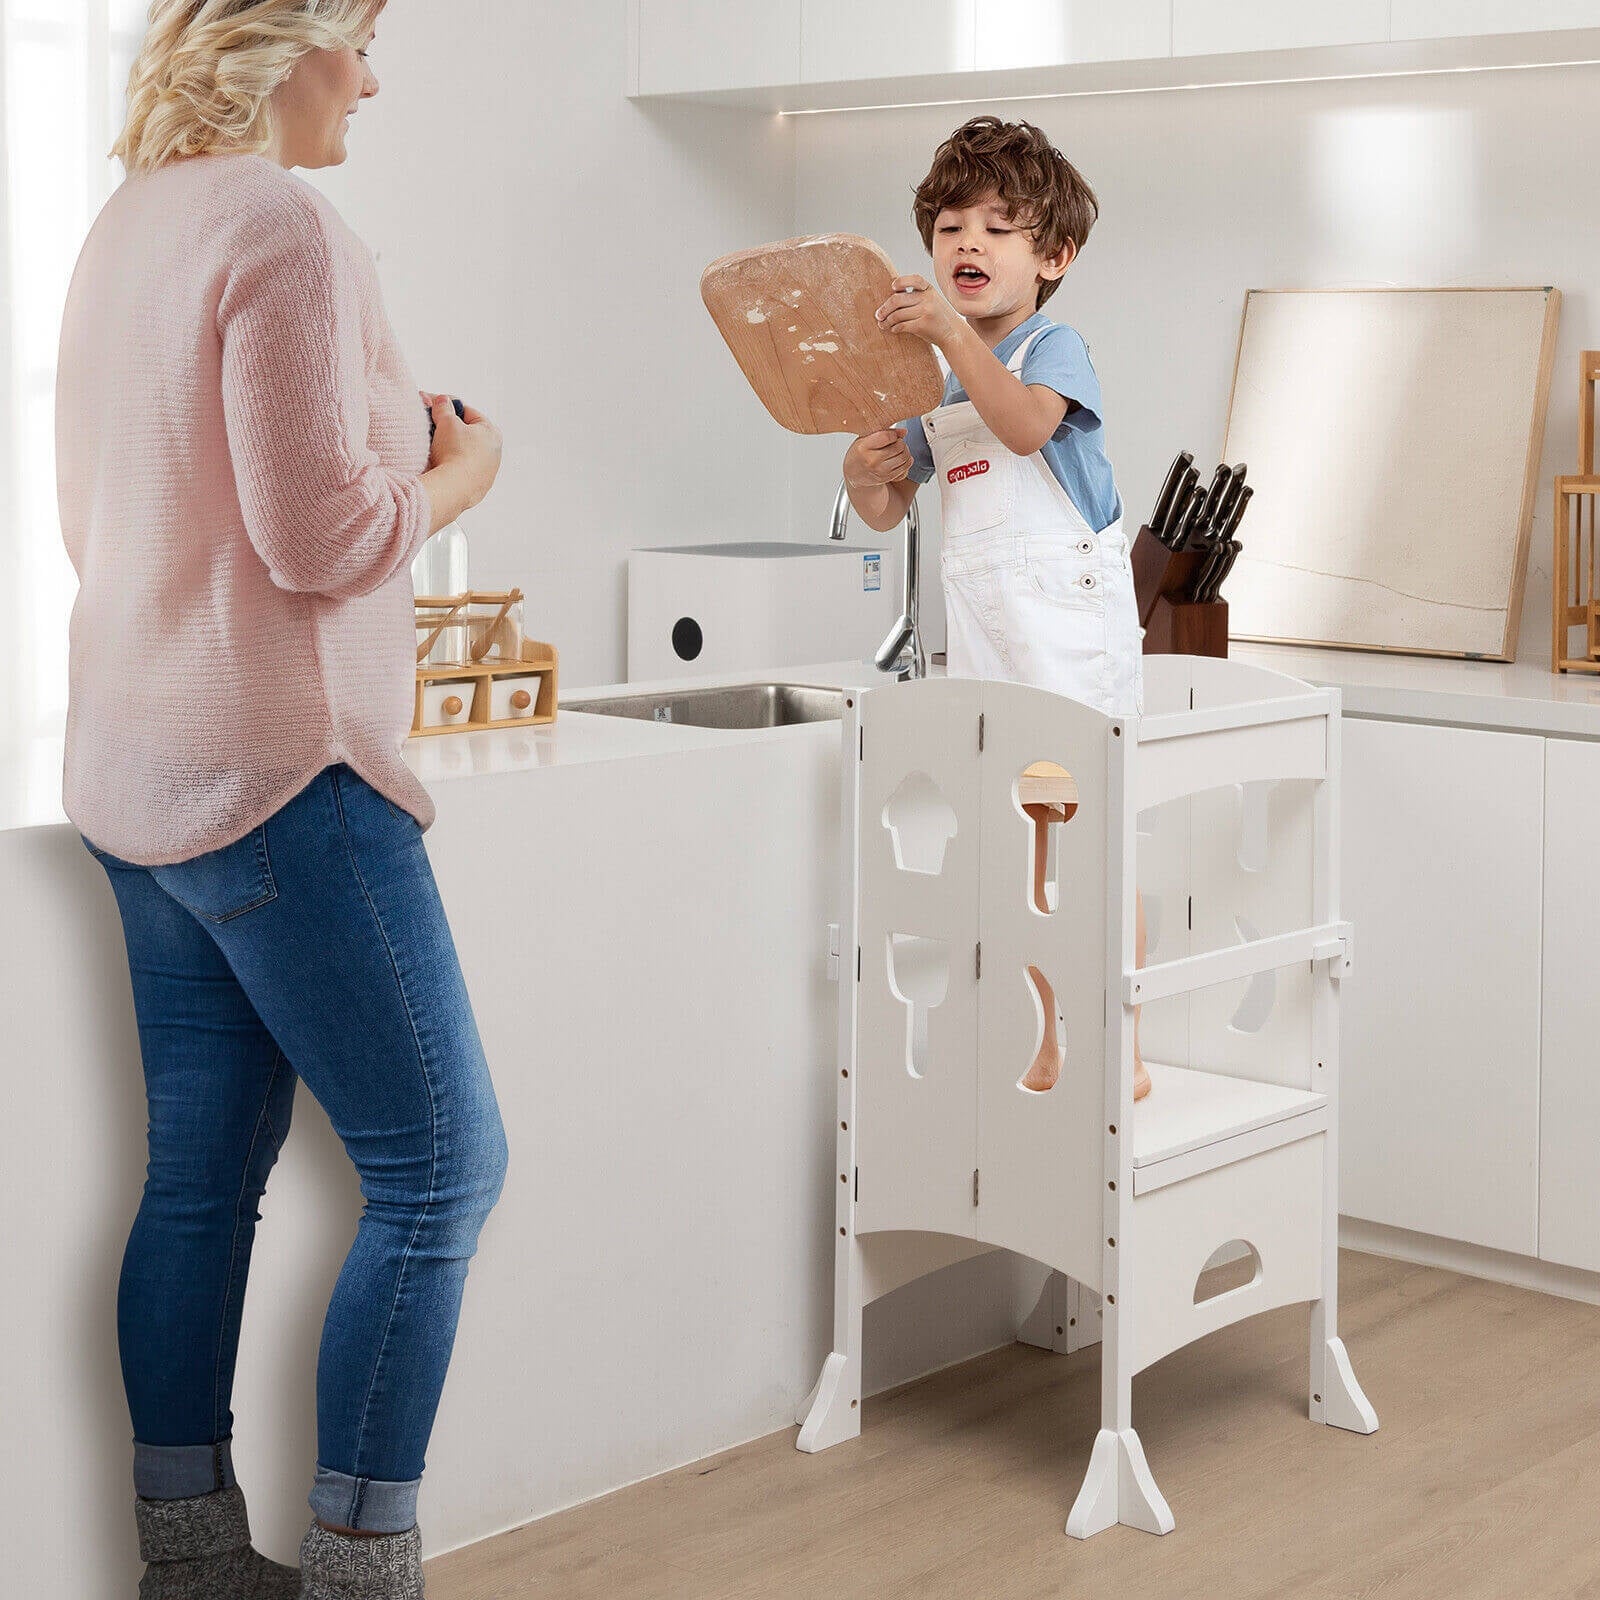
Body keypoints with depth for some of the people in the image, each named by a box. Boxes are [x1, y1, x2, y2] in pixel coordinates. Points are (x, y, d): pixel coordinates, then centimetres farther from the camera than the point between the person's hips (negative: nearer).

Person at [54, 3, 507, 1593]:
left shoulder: (124, 227, 14)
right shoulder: (283, 225, -15)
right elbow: (321, 536, -20)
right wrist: (452, 476, -1)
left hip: (138, 772, 9)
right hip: (274, 766, -9)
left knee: (205, 1170, 13)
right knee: (439, 1170, -1)